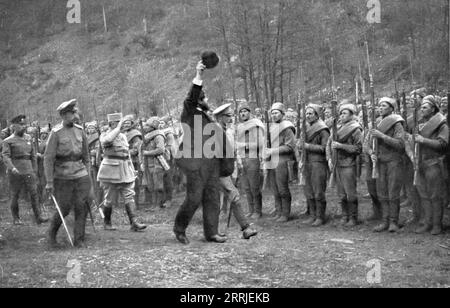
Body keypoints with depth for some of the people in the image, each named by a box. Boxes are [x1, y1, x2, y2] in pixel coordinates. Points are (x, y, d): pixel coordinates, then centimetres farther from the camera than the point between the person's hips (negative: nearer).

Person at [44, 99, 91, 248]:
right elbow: (48, 158, -10)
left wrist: (87, 173, 14)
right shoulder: (56, 133, -8)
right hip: (63, 178, -4)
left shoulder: (80, 131, 6)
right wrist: (49, 182, -13)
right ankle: (52, 233, 27)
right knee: (64, 209, 2)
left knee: (81, 207, -2)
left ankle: (79, 239, 7)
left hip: (81, 176, 4)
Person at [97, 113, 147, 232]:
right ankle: (107, 222, 22)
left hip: (125, 171, 6)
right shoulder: (105, 136, -7)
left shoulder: (123, 136, 15)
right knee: (110, 200, 3)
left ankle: (134, 223, -10)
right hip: (111, 171, -6)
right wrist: (118, 127, -28)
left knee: (129, 196, -4)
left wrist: (132, 169, 20)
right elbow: (108, 140, -33)